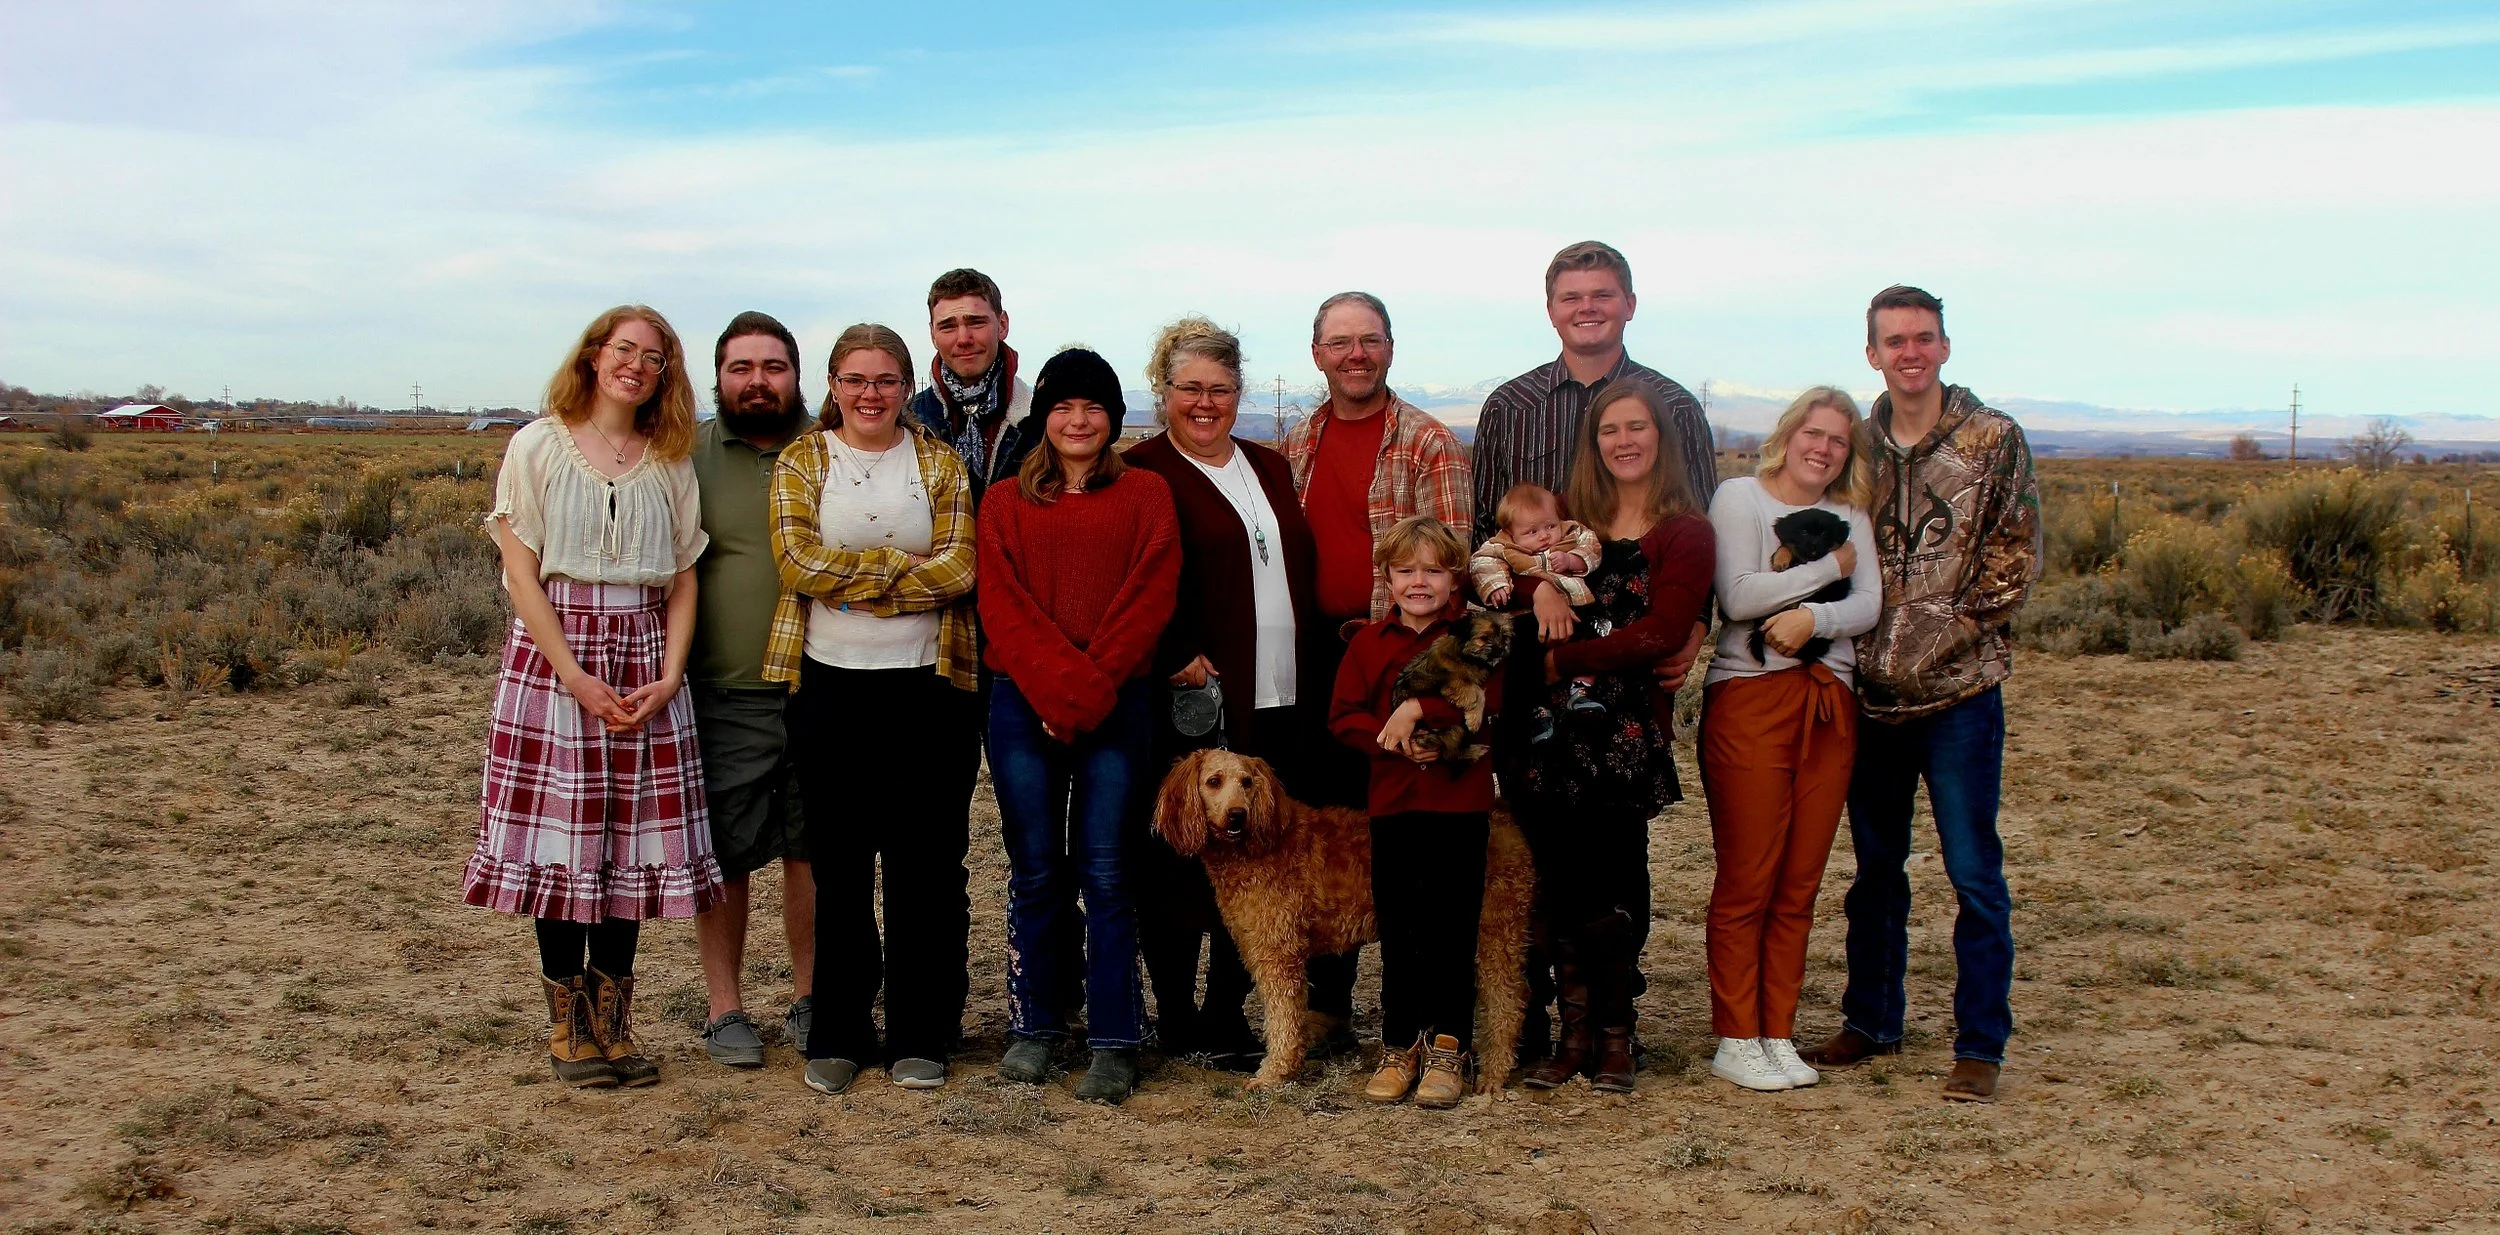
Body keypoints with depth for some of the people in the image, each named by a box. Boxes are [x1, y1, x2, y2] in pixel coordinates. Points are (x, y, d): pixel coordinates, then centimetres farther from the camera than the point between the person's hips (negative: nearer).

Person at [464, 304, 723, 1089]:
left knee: (633, 842, 3)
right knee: (562, 841, -1)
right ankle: (568, 1027, 11)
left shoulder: (670, 462, 10)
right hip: (553, 658, -3)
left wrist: (669, 675, -7)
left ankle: (614, 1023, 13)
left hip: (645, 665, 3)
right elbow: (521, 574, -5)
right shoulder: (538, 448, 1)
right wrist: (575, 676, -14)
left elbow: (683, 580, 7)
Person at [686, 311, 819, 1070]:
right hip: (723, 695, -1)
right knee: (725, 856, 3)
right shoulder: (690, 456, 3)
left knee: (812, 852, 7)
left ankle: (811, 999, 21)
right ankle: (725, 1009, 16)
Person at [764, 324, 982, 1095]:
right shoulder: (802, 462, 6)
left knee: (926, 865, 3)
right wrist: (905, 563, -11)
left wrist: (853, 582, -12)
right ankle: (838, 1035, 16)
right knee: (839, 865, 6)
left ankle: (920, 1037, 13)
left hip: (928, 685, 0)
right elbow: (799, 562, -10)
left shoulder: (939, 465, 6)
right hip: (830, 686, 0)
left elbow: (958, 571, -7)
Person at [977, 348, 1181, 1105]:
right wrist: (1057, 689, -12)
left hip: (1118, 706, -1)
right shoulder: (1006, 504, 11)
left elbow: (1149, 602, -2)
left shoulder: (1145, 496, 8)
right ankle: (1033, 1028, 17)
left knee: (1106, 873, -2)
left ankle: (1114, 1043, 4)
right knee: (1035, 872, 6)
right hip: (1025, 708, 1)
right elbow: (1003, 610, 1)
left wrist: (1090, 690, -10)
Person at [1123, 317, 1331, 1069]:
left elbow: (1304, 575, 21)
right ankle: (1180, 1027, 12)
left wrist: (1315, 683, 13)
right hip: (1195, 701, -6)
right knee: (1182, 871, 1)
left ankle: (1227, 1018, 19)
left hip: (1282, 704, 6)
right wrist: (1177, 662, -18)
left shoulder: (1270, 469, 18)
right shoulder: (1142, 473, -3)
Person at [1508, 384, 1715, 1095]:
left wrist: (1564, 658, -9)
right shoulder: (1570, 522, 16)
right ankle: (1574, 1031, 13)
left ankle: (1615, 1036, 12)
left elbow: (1662, 632, -9)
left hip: (1626, 731, -3)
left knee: (1610, 885, -2)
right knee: (1560, 883, 3)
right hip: (1552, 728, 4)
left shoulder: (1684, 533, 2)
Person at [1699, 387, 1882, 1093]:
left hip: (1829, 704, 5)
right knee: (1746, 882, -3)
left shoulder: (1851, 518, 17)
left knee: (1799, 885, 6)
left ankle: (1778, 1036, 14)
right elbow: (1738, 595, -13)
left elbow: (1868, 606, 2)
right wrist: (1830, 566, -5)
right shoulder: (1740, 497, 2)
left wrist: (1814, 616, -18)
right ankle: (1735, 1041, 5)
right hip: (1749, 700, -5)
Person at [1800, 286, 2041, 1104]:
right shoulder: (1856, 444, 8)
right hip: (1871, 691, 4)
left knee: (1973, 873, 0)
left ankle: (1980, 1044, 10)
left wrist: (1951, 632, -12)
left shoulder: (1993, 440, -3)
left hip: (1960, 691, -4)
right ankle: (1871, 1023, 27)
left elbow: (2015, 557, -4)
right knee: (1875, 867, 14)